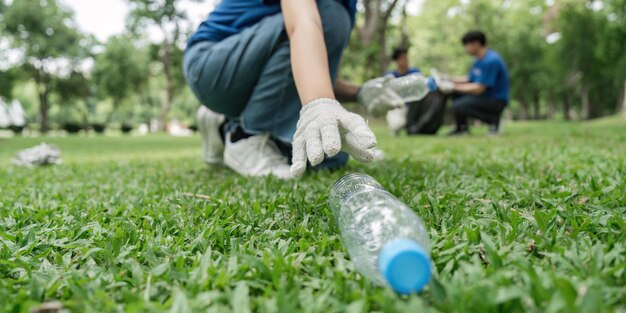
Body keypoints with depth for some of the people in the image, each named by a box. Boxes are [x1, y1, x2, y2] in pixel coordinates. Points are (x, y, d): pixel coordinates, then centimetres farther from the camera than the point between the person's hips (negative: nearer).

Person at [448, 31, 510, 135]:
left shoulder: (490, 61, -22)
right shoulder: (481, 59, 9)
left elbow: (478, 89, -25)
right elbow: (469, 79, 15)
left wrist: (454, 87, -19)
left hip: (497, 101, -10)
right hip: (485, 95, 10)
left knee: (458, 106, -25)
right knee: (455, 94, 4)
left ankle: (493, 119, -8)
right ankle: (462, 127, 7)